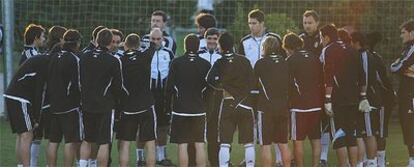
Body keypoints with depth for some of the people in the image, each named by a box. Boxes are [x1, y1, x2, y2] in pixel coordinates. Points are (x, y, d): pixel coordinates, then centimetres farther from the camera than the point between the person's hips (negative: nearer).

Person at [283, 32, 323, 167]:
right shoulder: (315, 58, 9)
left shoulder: (291, 61, -6)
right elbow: (322, 80, 12)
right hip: (316, 104, 5)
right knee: (315, 140, 10)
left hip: (299, 105, -5)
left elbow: (288, 85, -5)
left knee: (298, 141, 1)